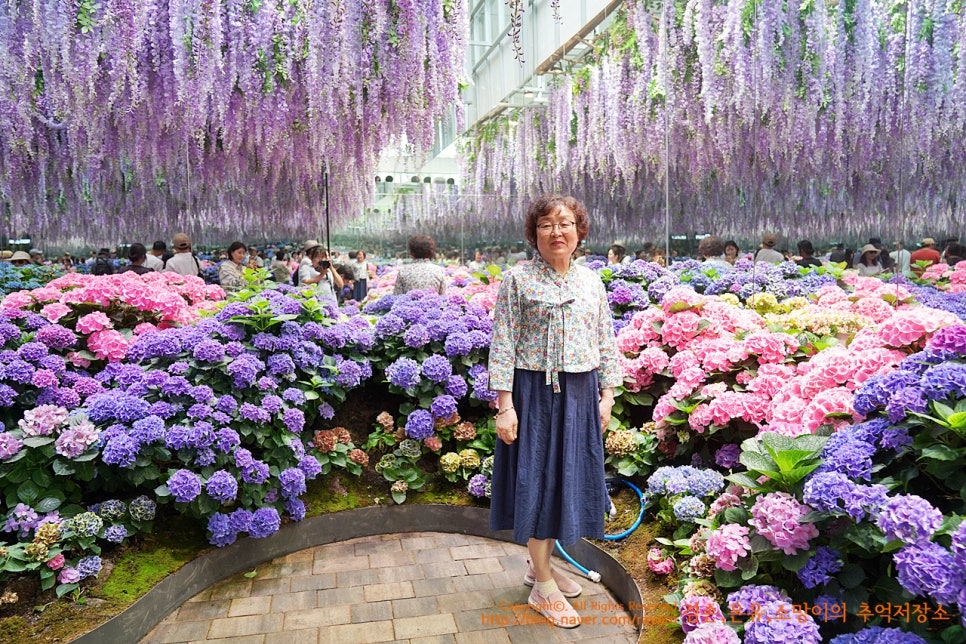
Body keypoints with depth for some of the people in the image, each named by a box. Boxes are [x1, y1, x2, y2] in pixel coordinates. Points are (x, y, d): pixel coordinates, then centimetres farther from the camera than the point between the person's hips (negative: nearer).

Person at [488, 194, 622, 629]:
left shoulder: (591, 282, 8)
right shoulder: (517, 279, -7)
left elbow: (605, 342, 11)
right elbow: (502, 346, -10)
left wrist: (607, 395, 7)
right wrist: (505, 405, -15)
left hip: (580, 394, 6)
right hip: (534, 392, -5)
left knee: (569, 476, 13)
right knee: (537, 477, 3)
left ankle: (540, 563, 34)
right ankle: (543, 585, 18)